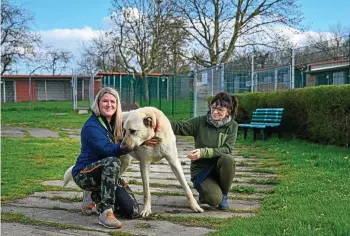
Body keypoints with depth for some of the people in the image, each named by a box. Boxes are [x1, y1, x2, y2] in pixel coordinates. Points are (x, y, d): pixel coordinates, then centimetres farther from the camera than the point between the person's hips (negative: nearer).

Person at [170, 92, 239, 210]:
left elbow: (227, 150, -15)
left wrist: (204, 152, -28)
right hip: (200, 169, -2)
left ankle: (224, 194, -8)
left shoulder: (232, 126, -3)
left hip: (219, 168, 2)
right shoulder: (200, 121, -4)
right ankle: (205, 192, 12)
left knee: (228, 159, -34)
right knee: (215, 200, -27)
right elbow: (179, 127, -14)